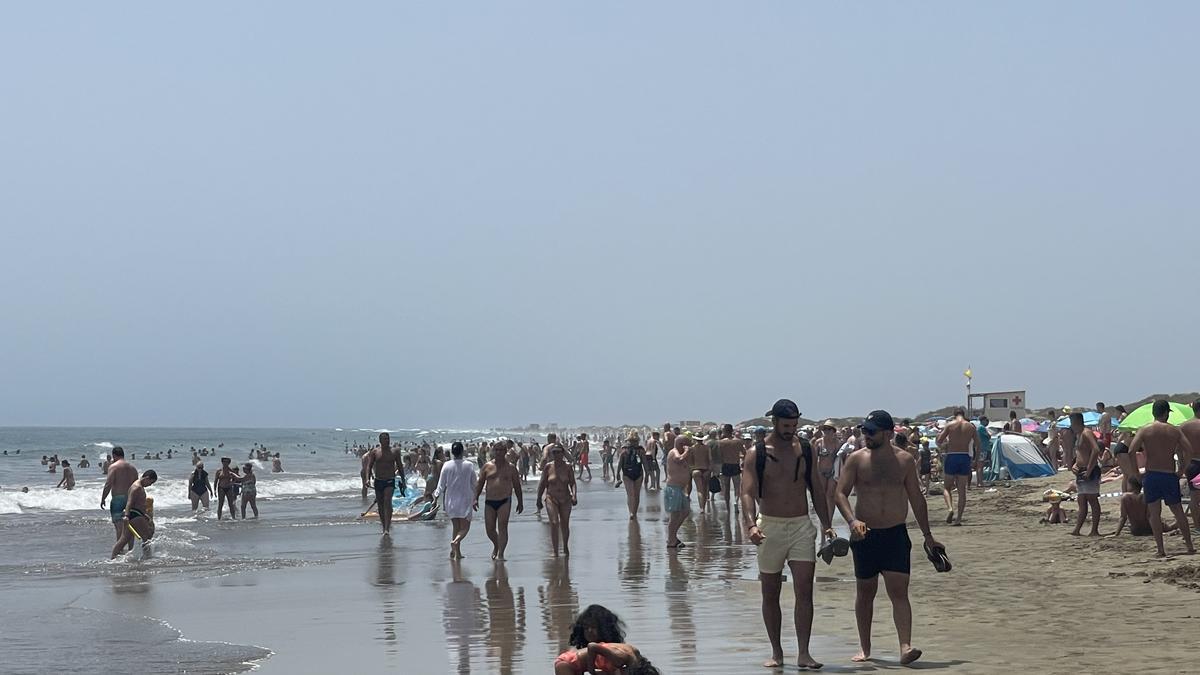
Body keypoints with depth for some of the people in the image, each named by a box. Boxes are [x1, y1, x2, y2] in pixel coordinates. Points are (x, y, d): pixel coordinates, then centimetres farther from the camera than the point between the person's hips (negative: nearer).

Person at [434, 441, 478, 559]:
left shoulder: (447, 465, -4)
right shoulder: (469, 465, -6)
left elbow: (441, 484, -2)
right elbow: (474, 484, 2)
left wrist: (436, 495, 13)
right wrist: (475, 499, 14)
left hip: (451, 500, 3)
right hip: (465, 500, -3)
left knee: (456, 527, 14)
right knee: (465, 527, 2)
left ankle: (457, 552, 11)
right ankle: (455, 541, -27)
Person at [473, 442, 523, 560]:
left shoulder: (510, 468, 5)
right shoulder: (487, 466, 7)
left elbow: (517, 486, 11)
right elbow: (479, 483, 11)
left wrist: (520, 502, 10)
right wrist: (476, 498, 1)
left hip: (504, 501, -2)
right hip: (489, 501, 2)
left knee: (502, 527, -12)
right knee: (489, 529, 5)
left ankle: (500, 554, -12)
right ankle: (496, 546, 34)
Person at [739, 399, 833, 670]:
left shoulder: (806, 450, 5)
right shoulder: (756, 453, -4)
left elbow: (817, 489, 12)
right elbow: (748, 492, -11)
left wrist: (826, 524, 5)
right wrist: (751, 524, -27)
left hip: (802, 526, 1)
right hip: (769, 526, -1)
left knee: (804, 591, -9)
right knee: (770, 594, 6)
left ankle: (804, 653, -8)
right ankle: (777, 653, 17)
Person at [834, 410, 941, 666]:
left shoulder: (905, 460, 3)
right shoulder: (856, 459, 0)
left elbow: (916, 499, 10)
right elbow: (841, 493, -5)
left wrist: (927, 535, 10)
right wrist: (852, 521, -23)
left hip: (896, 534, 0)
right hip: (865, 535, 0)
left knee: (899, 592, -11)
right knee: (865, 593, 9)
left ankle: (905, 648, -19)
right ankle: (865, 649, 20)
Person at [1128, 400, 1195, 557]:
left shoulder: (1144, 430, -1)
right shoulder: (1175, 431, 3)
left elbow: (1131, 451, -12)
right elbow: (1188, 450, -7)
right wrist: (1182, 470, 2)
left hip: (1151, 475, -1)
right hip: (1170, 475, 1)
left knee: (1155, 513, 3)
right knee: (1178, 511, 14)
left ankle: (1161, 550, -2)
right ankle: (1189, 546, 18)